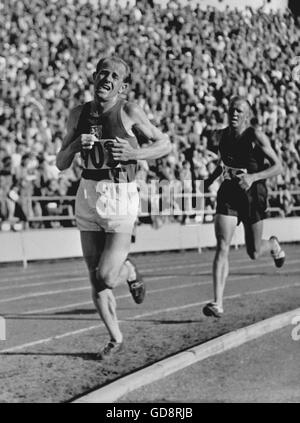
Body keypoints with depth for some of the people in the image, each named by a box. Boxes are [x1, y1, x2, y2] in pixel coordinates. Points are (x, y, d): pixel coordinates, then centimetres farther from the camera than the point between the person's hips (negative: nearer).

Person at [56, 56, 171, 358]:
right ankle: (115, 338, 25)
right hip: (87, 197, 4)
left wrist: (134, 153, -15)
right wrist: (75, 145, -11)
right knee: (95, 280, 7)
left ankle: (129, 270, 25)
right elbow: (61, 164, 9)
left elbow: (164, 144, 1)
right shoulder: (79, 114, 4)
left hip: (121, 198, -4)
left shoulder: (129, 112, -8)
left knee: (106, 278, -10)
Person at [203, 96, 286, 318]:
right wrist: (210, 180, 12)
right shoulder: (223, 135, 4)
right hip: (228, 194, 3)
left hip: (253, 194, -3)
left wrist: (253, 177, -27)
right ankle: (218, 303, -17)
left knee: (253, 253, 9)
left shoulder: (256, 136, -12)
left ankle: (273, 245, 47)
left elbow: (278, 167, -14)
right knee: (222, 247, -13)